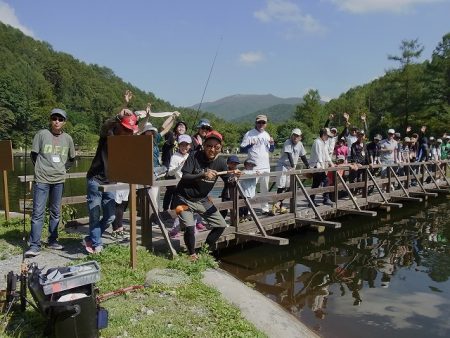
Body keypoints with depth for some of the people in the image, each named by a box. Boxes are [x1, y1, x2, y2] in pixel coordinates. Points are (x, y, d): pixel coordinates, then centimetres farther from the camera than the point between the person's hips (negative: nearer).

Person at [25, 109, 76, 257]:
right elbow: (33, 155, 5)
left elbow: (72, 159, 19)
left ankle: (52, 240, 24)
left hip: (59, 180, 3)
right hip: (41, 180, -3)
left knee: (55, 212, 11)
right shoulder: (42, 134, -2)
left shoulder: (68, 138, 6)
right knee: (38, 213, -3)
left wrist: (62, 168, 9)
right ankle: (34, 245, 2)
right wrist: (42, 169, 7)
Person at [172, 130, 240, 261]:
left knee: (221, 225, 6)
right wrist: (203, 175, -42)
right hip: (184, 198, -5)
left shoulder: (221, 162, -8)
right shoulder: (194, 156, -19)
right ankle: (192, 255, 6)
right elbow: (184, 177, -27)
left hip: (202, 200, 5)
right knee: (189, 227, -22)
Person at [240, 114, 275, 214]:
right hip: (254, 168, -6)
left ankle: (265, 209, 21)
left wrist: (272, 143, -2)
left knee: (265, 189, 12)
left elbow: (271, 150, 19)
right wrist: (250, 145, -26)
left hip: (266, 167, 6)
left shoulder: (266, 134, 14)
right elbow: (242, 149, -8)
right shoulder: (249, 134, -4)